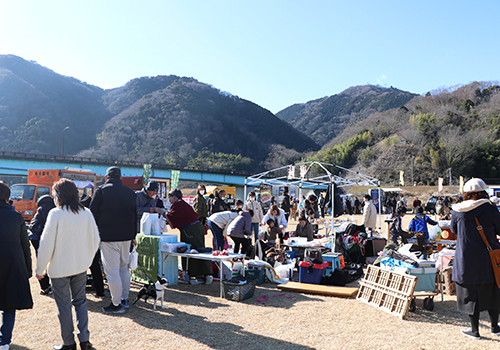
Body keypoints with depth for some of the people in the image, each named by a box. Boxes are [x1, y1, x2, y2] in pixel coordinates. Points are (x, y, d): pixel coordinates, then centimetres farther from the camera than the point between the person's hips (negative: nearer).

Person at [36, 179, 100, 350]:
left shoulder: (55, 214, -15)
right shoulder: (86, 213, -1)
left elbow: (46, 244, -13)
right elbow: (95, 241, 5)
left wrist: (40, 269, -3)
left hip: (59, 268, -4)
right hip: (81, 267, 4)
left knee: (64, 305, 9)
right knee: (80, 302, 16)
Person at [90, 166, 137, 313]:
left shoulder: (101, 190, -5)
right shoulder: (130, 192, 10)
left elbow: (93, 214, -5)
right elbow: (135, 215, 16)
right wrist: (133, 236, 24)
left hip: (108, 237, -5)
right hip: (126, 236, 6)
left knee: (112, 271, 1)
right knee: (124, 268, 18)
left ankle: (116, 304, 6)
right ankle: (124, 299, 26)